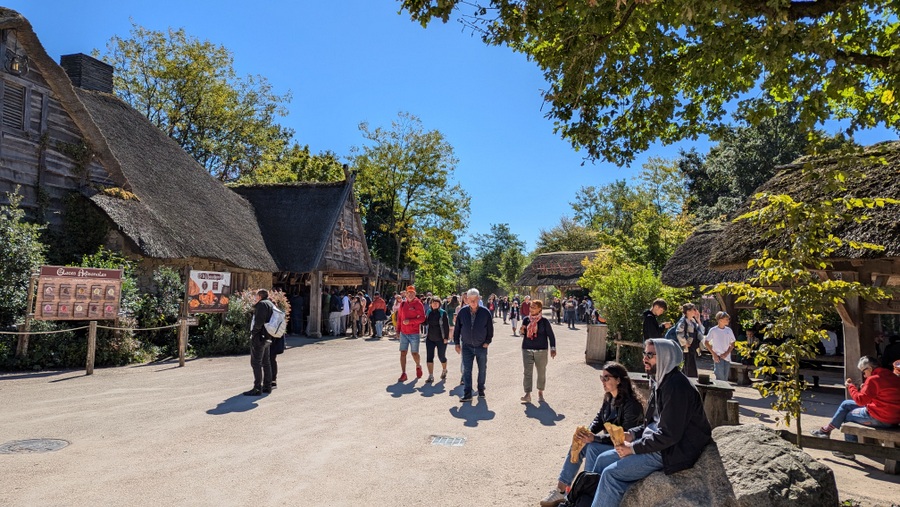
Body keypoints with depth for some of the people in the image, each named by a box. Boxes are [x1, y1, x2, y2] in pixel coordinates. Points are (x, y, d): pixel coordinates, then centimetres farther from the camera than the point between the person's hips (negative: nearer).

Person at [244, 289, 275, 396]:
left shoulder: (262, 304, -12)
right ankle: (267, 386, 21)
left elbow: (259, 321, -23)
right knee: (266, 362, 14)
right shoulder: (270, 304, 17)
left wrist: (253, 332, -13)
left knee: (256, 363, -6)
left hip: (259, 338, -10)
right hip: (267, 338, 10)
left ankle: (257, 388, -6)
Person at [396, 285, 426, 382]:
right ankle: (403, 374, 7)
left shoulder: (418, 304, -7)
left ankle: (418, 366, 33)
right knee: (403, 353, 1)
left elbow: (422, 318, -13)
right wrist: (398, 329, 13)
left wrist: (410, 321, -21)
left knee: (414, 353, 4)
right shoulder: (403, 304, 7)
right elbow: (399, 317, 16)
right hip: (403, 333, 4)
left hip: (414, 333, -4)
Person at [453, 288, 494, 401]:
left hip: (481, 346, 0)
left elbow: (490, 328, 1)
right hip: (467, 346, 0)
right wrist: (457, 343, 3)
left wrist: (487, 342, -3)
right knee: (466, 370, -2)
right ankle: (467, 394, 4)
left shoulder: (485, 312, -7)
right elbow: (457, 328, 4)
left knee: (482, 370, 13)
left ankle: (481, 390, 31)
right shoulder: (462, 312, -4)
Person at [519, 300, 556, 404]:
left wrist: (553, 348, -4)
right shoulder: (526, 320, 3)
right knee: (527, 372, -4)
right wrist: (522, 332, -9)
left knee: (541, 372, 9)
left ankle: (540, 393, 25)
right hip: (527, 349, 2)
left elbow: (550, 335, 1)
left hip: (541, 350, -2)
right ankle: (528, 394, -3)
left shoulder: (544, 321, -5)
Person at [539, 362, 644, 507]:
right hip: (610, 440, 8)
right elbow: (599, 419, 7)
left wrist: (594, 438, -31)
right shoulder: (609, 397, 1)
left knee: (593, 448, -28)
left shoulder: (632, 404, -25)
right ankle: (561, 490, -4)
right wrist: (588, 432, -14)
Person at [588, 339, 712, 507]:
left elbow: (669, 435, -26)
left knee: (611, 474, -17)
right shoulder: (660, 381, 10)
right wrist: (631, 434, 3)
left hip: (672, 451, -10)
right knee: (603, 460, 7)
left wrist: (633, 448, -18)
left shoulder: (676, 386, -22)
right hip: (657, 443, 10)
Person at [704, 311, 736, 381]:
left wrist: (727, 353, -3)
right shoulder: (713, 330, -6)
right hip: (718, 357, -4)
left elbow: (732, 343, 12)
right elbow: (706, 342, -3)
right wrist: (714, 354, -9)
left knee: (725, 378, 7)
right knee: (720, 378, -9)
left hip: (727, 357, 4)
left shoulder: (729, 330, 6)